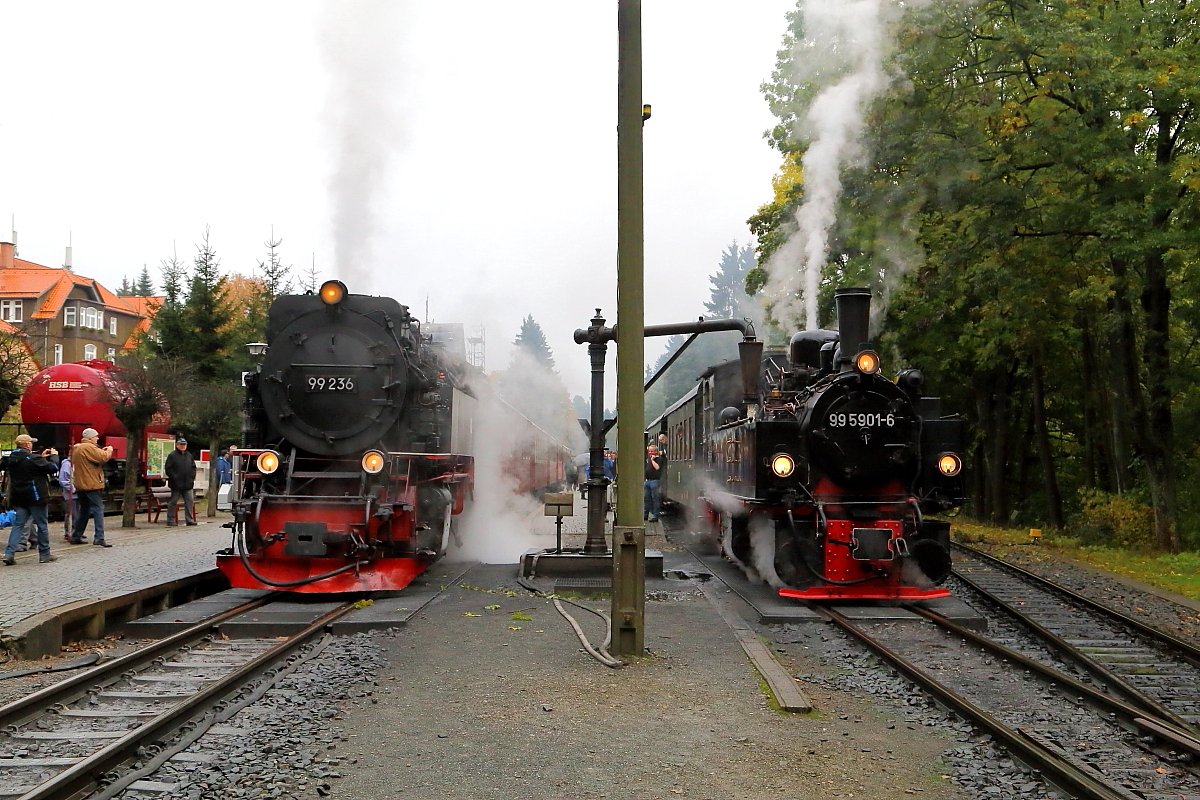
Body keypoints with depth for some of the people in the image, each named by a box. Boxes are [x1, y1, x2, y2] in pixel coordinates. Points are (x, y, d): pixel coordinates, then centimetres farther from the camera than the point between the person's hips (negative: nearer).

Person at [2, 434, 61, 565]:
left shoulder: (11, 459, 6)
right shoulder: (33, 459, -17)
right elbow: (53, 468, -14)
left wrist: (41, 457, 17)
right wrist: (54, 456, 2)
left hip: (18, 498, 6)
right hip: (35, 497, -6)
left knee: (18, 524, 9)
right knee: (42, 525, 5)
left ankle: (9, 553, -4)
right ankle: (44, 554, 11)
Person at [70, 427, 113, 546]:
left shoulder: (77, 448, 18)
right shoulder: (89, 447, -14)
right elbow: (102, 458, -23)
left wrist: (102, 451, 10)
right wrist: (109, 451, -5)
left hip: (80, 485, 10)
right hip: (91, 484, -10)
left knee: (84, 510, 19)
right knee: (98, 510, -10)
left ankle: (76, 536, 23)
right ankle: (99, 538, -18)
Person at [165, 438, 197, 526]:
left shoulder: (189, 455, 15)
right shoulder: (172, 455, -4)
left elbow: (193, 467, 21)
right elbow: (168, 469, -9)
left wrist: (192, 477, 8)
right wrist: (174, 478, -15)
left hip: (188, 485, 6)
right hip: (176, 484, -5)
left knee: (190, 501, 2)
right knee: (173, 502, 2)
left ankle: (190, 519, 8)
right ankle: (171, 520, 8)